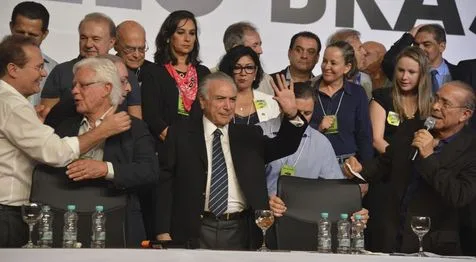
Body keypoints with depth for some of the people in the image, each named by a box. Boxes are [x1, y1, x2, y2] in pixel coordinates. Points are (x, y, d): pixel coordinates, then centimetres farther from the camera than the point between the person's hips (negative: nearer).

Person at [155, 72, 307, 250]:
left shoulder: (249, 136, 13)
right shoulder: (180, 134, 5)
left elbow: (284, 147, 3)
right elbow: (165, 183, 2)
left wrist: (292, 115, -15)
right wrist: (163, 232, -5)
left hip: (240, 233, 2)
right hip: (196, 233, -2)